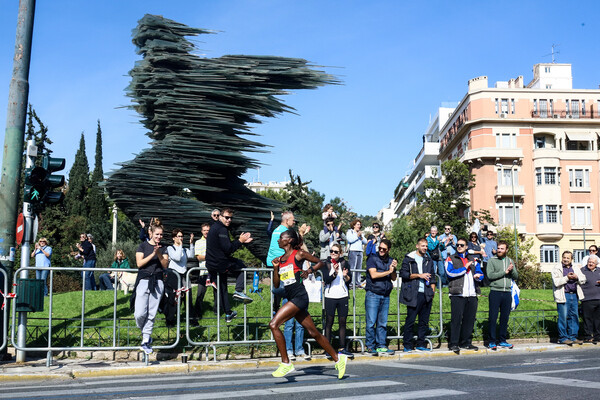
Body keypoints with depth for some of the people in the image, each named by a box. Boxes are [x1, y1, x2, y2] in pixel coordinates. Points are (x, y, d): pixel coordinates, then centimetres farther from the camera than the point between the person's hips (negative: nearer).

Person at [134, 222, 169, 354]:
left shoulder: (163, 248, 12)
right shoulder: (143, 246, 4)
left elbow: (165, 266, 4)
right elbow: (139, 263, -6)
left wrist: (159, 254, -12)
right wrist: (153, 254, -14)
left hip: (157, 282, 2)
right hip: (144, 280, -2)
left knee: (151, 314, 1)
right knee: (139, 314, -10)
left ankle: (146, 341, 10)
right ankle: (145, 334, 18)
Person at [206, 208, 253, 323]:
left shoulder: (214, 227, 16)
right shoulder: (222, 229, -17)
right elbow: (228, 249, -22)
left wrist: (241, 241, 12)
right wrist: (240, 241, -11)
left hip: (210, 265, 9)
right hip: (221, 264, -9)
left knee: (221, 290, 17)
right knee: (241, 266, 15)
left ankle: (228, 313, 25)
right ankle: (239, 291, 2)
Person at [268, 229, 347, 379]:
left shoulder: (298, 254, -3)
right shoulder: (280, 259, 16)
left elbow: (320, 262, 6)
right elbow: (276, 285, 15)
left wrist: (309, 270, -10)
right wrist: (275, 267, 4)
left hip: (299, 296, -8)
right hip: (291, 298, 8)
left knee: (273, 324, -18)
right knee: (314, 333, 11)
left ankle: (286, 363, -12)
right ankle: (338, 358, 22)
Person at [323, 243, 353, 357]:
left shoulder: (344, 263, 5)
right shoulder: (326, 264, 0)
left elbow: (349, 280, 6)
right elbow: (326, 280, -10)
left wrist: (346, 276, -15)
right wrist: (334, 273, -25)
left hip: (343, 296, 2)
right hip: (330, 296, -2)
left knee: (342, 322, 5)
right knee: (329, 322, -1)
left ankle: (342, 348, 12)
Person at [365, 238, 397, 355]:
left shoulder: (390, 261, 14)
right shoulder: (372, 259, -1)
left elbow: (394, 278, 12)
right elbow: (373, 275, -13)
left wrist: (394, 269, -7)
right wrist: (388, 272, -8)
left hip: (385, 296, 5)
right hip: (373, 294, -5)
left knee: (383, 323, 7)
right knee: (371, 322, -4)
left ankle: (381, 346, 13)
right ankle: (370, 346, 4)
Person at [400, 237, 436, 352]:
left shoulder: (429, 260, 18)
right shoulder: (409, 258, 2)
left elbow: (433, 276, 20)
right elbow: (403, 274, -6)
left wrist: (432, 291, 10)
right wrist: (419, 275, -10)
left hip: (427, 295, 5)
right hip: (414, 294, -5)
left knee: (424, 321, 6)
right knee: (410, 320, -4)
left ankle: (421, 344, 13)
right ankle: (407, 346, 3)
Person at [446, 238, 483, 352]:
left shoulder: (473, 259, 20)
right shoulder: (451, 259, 7)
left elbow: (480, 273, 14)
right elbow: (450, 273, -9)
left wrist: (477, 275, -9)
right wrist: (465, 268, -5)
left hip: (472, 294, 4)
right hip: (457, 294, -4)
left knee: (469, 319, 6)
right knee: (456, 319, -7)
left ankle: (466, 342, 15)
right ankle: (453, 343, -4)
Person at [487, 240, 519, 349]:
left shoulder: (510, 261, 14)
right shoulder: (492, 260, 1)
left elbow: (516, 277, 10)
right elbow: (490, 275, -12)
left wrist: (512, 270, -10)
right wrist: (505, 272, -13)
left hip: (507, 293, 4)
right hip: (495, 292, -4)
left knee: (505, 318, 8)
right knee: (493, 317, -3)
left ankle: (502, 340, 17)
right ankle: (492, 341, 3)